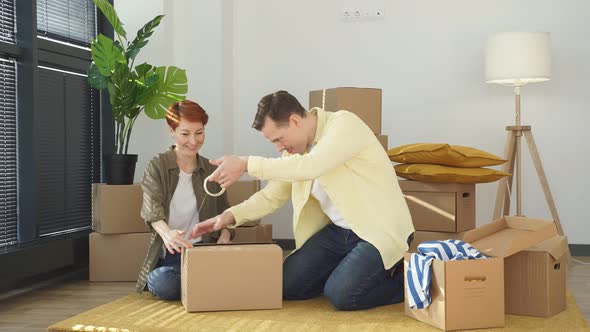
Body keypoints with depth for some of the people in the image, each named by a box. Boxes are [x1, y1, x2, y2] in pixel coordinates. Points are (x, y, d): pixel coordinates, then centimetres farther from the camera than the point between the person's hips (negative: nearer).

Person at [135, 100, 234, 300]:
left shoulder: (211, 171, 15)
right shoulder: (158, 166, 2)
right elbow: (152, 207, -15)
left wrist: (224, 238, -11)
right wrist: (167, 233, -38)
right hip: (169, 254, -2)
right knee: (164, 284, -33)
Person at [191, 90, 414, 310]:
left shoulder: (344, 124, -19)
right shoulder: (294, 149, 4)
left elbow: (310, 167, -34)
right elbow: (272, 196, 10)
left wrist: (246, 164, -32)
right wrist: (230, 216, -6)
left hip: (379, 229, -7)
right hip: (338, 229, 8)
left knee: (340, 294, -23)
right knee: (287, 285, -1)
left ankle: (405, 281, 1)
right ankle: (348, 270, 20)